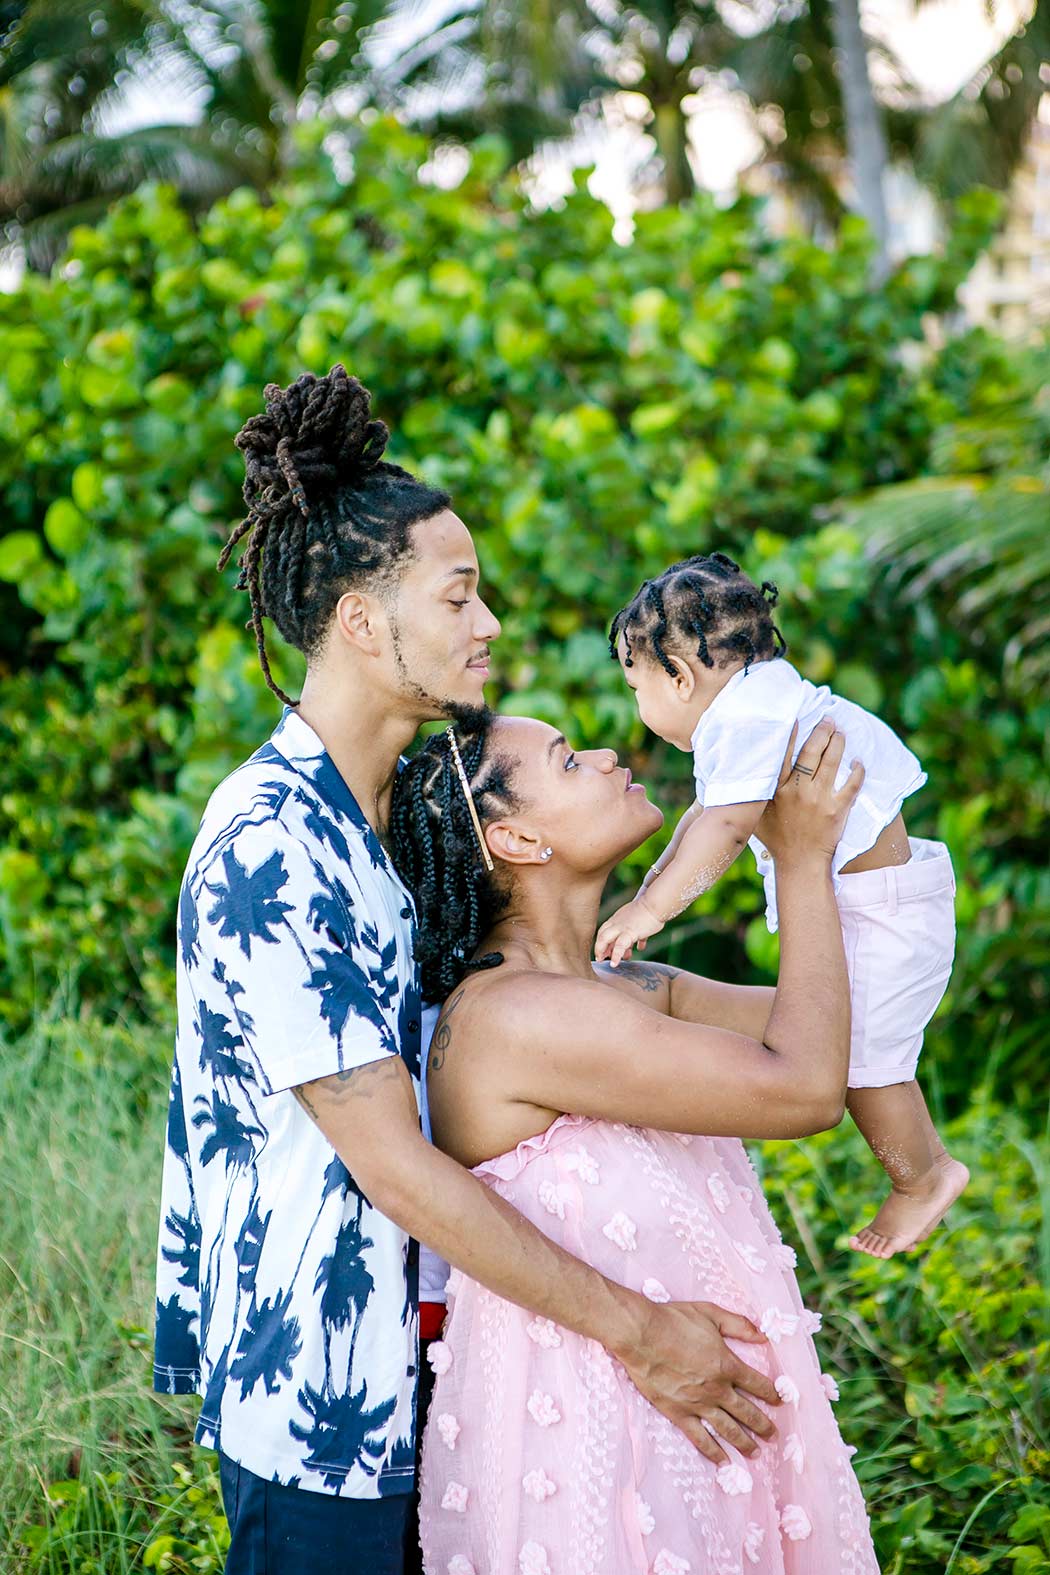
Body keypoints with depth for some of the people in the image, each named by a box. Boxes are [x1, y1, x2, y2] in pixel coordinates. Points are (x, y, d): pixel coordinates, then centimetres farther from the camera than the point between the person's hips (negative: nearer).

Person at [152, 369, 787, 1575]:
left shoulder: (391, 800, 7)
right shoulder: (273, 850, -24)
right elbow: (393, 1164, -23)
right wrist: (632, 1331, -19)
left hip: (378, 1347, 9)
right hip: (311, 1380, -9)